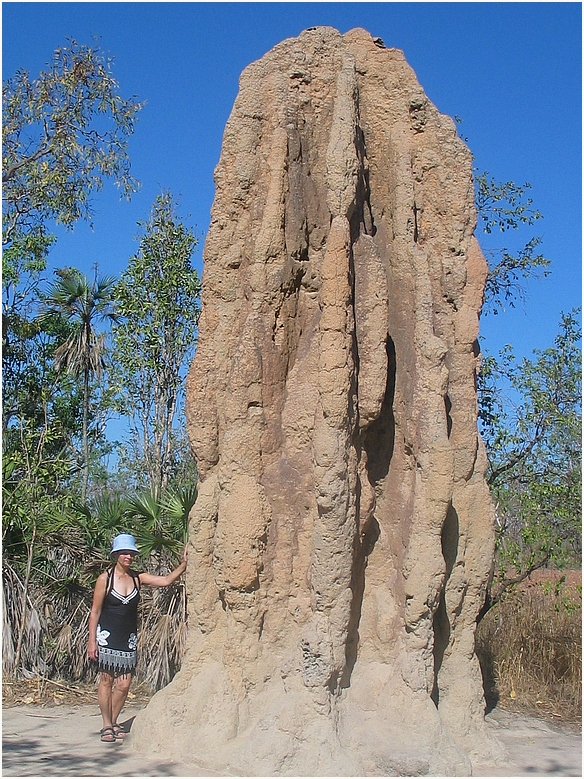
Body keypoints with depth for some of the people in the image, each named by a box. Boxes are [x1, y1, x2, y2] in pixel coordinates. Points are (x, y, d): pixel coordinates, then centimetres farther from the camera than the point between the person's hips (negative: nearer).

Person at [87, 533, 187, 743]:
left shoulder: (138, 578, 4)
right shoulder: (105, 578, -6)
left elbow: (165, 580, -3)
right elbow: (95, 611, -4)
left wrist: (184, 564, -16)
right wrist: (92, 640, -8)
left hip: (129, 638, 4)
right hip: (107, 636, -4)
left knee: (124, 684, 3)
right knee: (106, 680, 1)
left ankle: (113, 723, 21)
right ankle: (107, 726, 14)